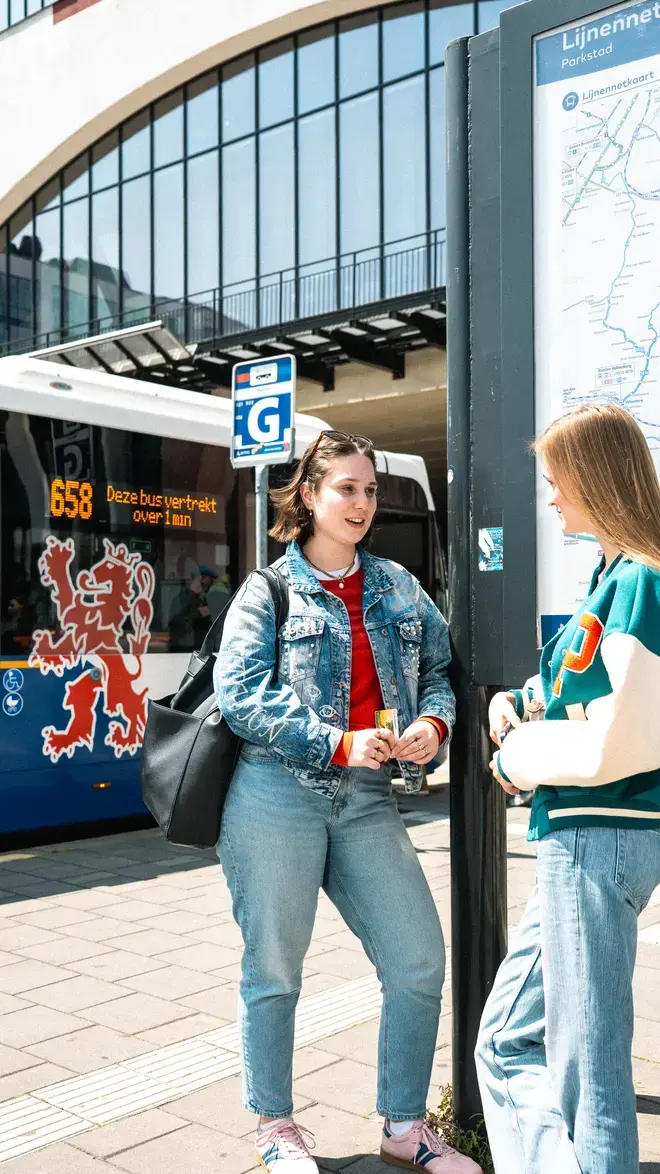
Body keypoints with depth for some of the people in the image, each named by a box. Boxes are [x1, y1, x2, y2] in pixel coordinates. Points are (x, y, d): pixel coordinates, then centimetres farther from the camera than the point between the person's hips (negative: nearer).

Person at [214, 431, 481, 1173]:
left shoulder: (398, 588, 13)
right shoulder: (268, 590, -1)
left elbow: (440, 670, 14)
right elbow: (240, 694, -11)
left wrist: (433, 723, -9)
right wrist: (338, 744, -18)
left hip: (366, 801, 4)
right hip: (277, 797, -4)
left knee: (419, 962, 3)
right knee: (274, 970, 7)